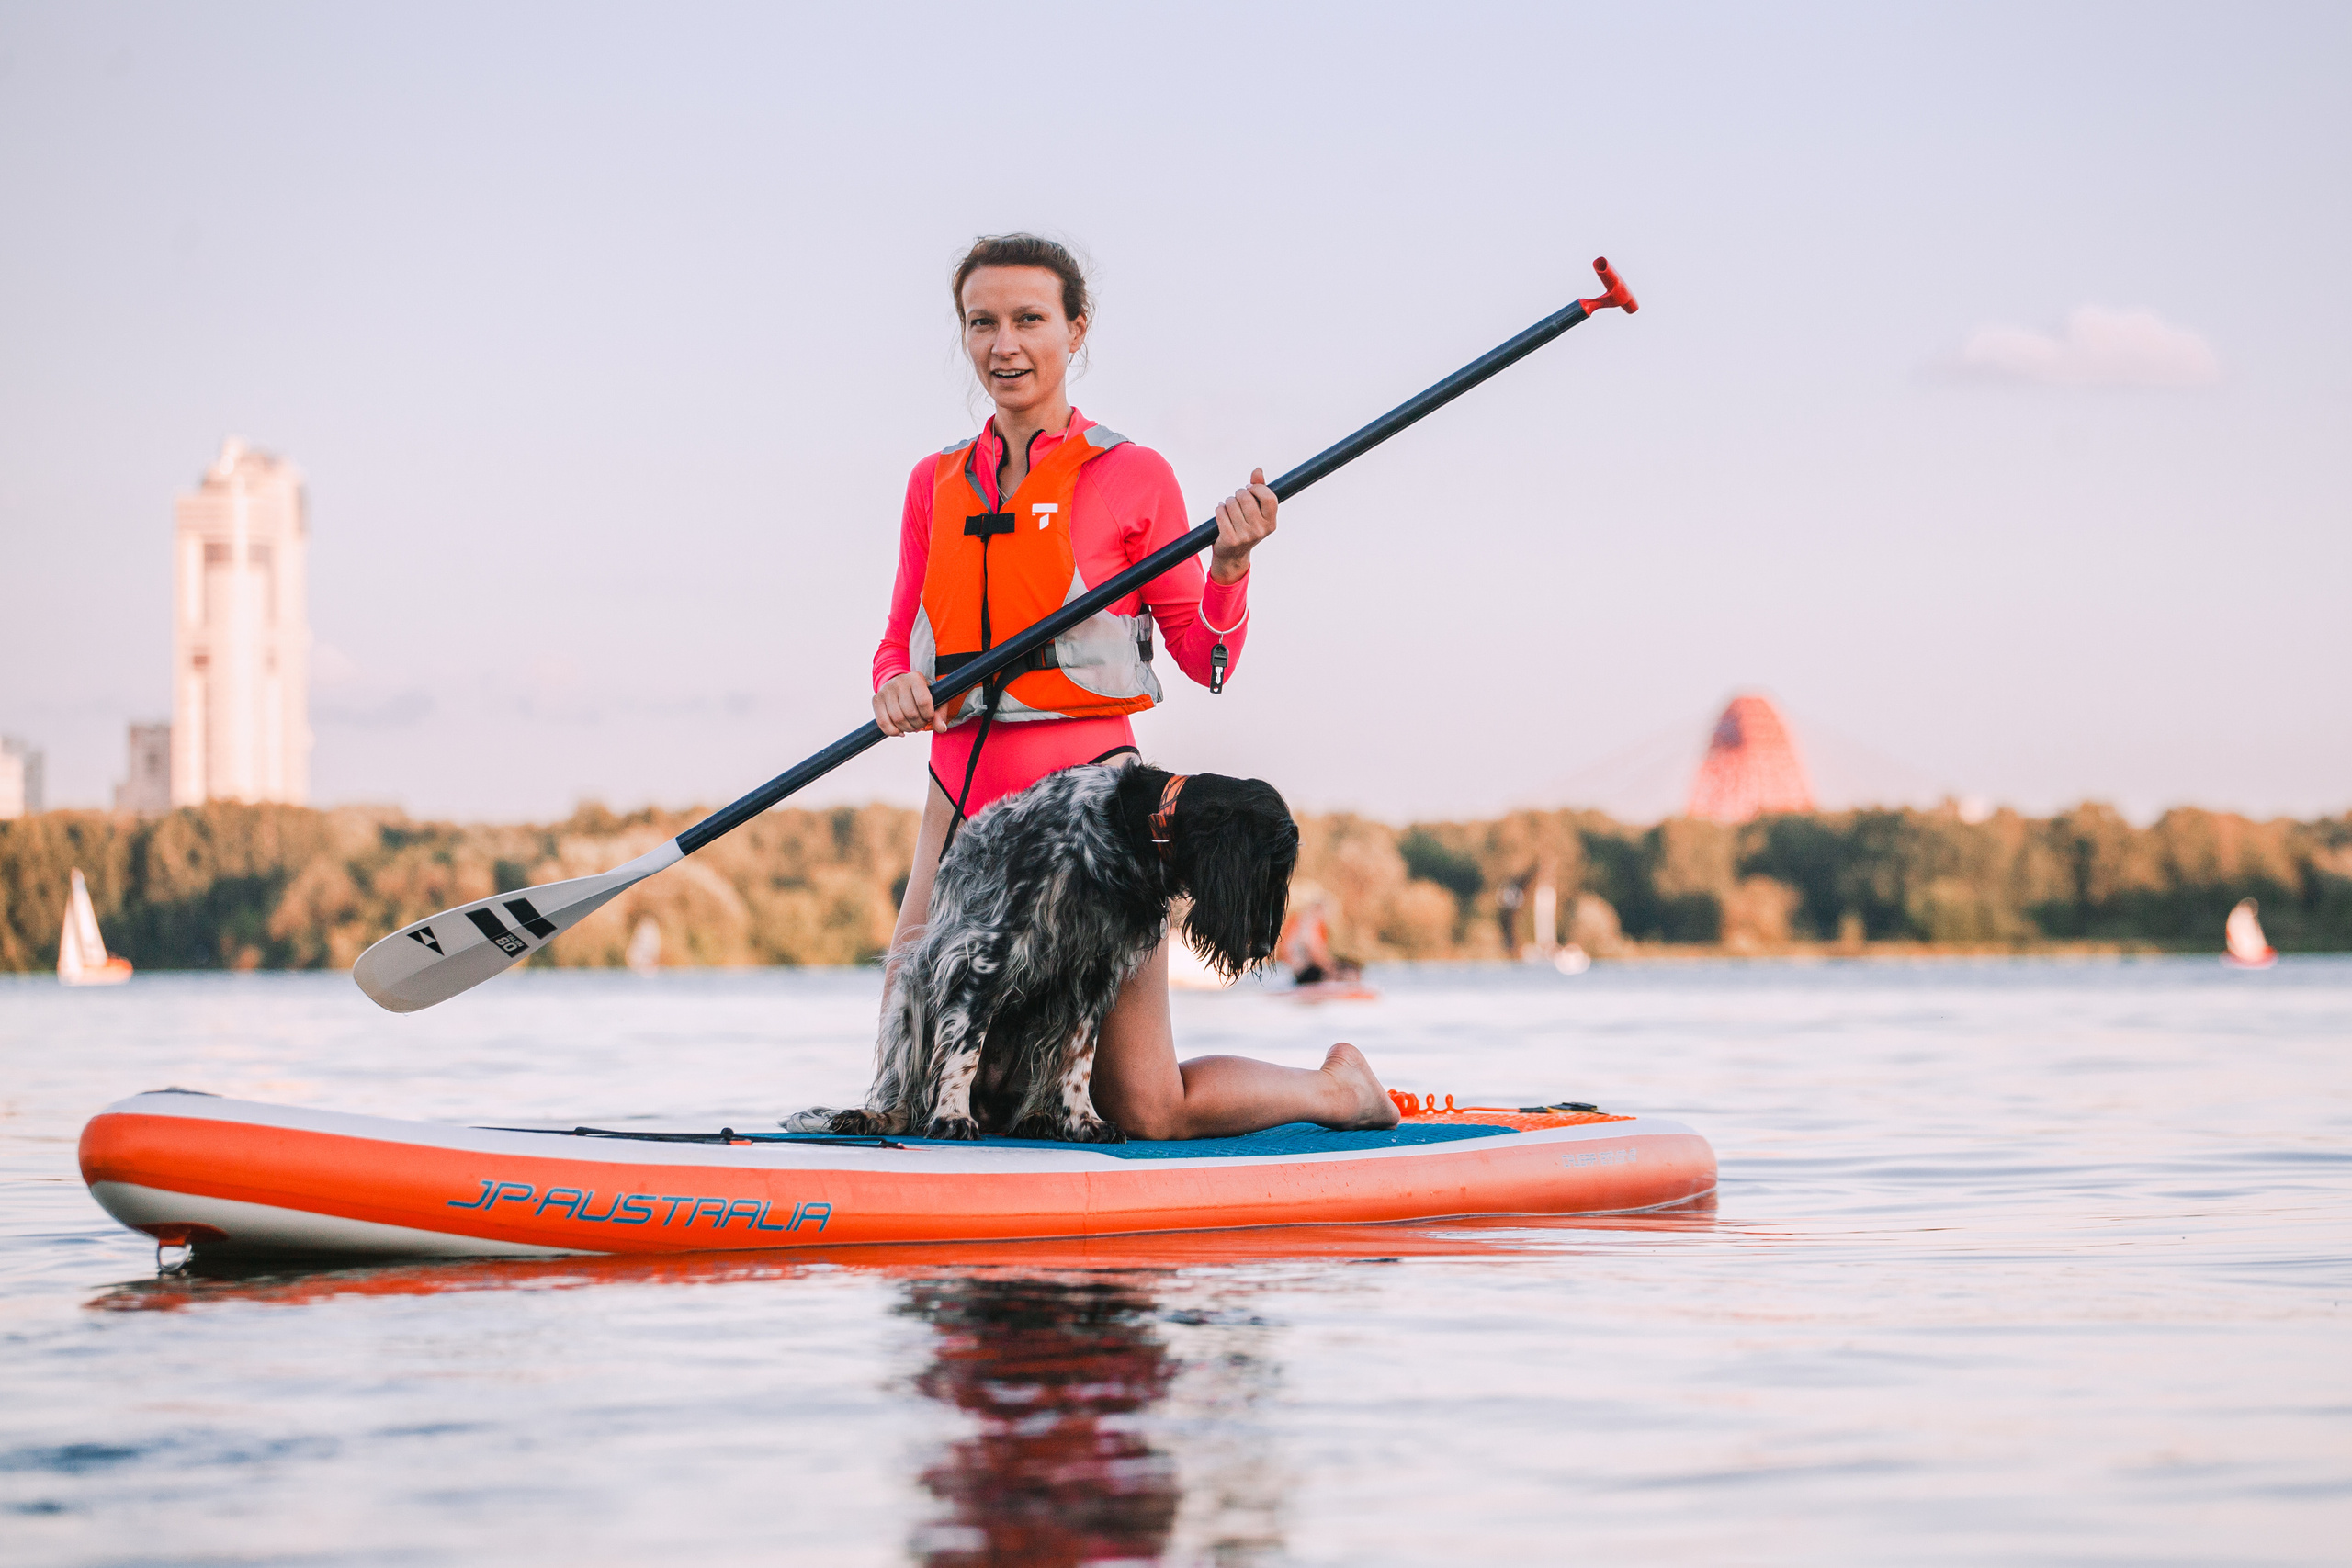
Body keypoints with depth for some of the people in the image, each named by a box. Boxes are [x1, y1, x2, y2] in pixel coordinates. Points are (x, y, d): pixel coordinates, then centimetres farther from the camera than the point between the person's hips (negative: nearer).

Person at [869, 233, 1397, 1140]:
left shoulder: (1132, 477, 0)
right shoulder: (936, 484, 11)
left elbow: (1205, 661, 3)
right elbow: (899, 644, 16)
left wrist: (1231, 566, -15)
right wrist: (895, 689, -7)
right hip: (961, 796, 5)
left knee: (1148, 1114, -2)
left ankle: (1338, 1090, 23)